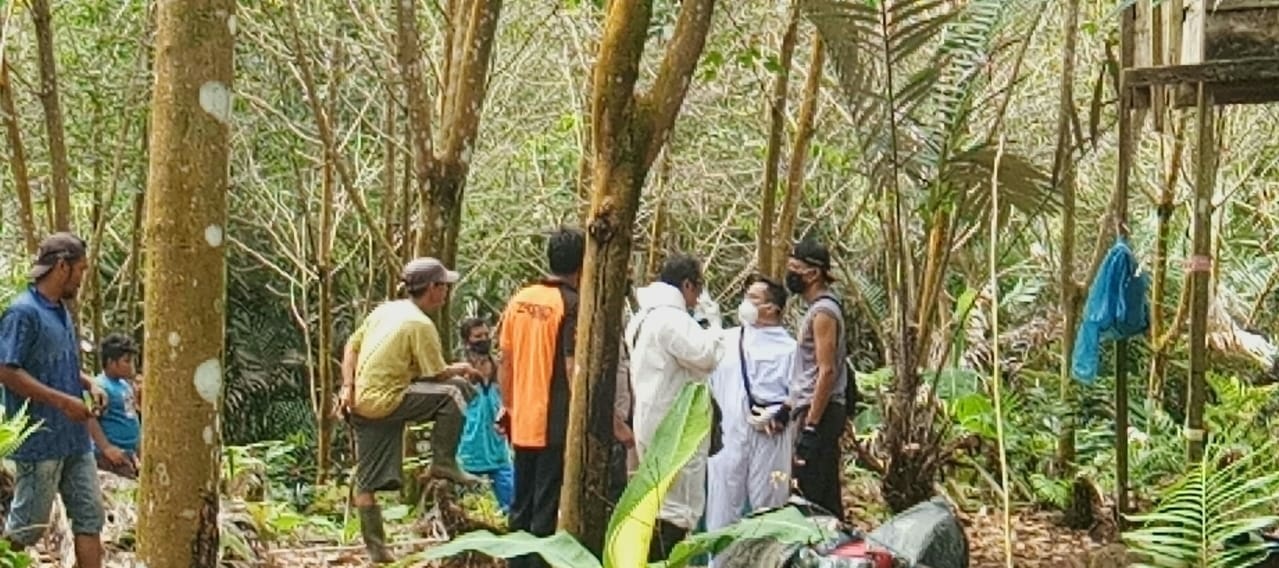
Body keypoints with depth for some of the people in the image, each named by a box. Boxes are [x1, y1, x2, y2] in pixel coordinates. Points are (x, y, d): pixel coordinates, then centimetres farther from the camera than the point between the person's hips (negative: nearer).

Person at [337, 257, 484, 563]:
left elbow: (351, 346, 16)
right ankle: (443, 462, -3)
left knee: (367, 481, 11)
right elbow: (437, 374, -8)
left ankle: (376, 548, 16)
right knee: (456, 389, -8)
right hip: (385, 401, -9)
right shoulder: (420, 324, -10)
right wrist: (462, 369, 12)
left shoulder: (385, 310, 15)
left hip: (361, 402, 9)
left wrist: (348, 387, 9)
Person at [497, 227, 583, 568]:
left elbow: (506, 362, 12)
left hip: (523, 422, 7)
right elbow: (573, 368, -17)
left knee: (521, 505, 15)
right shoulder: (573, 305, -14)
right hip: (556, 423, -7)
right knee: (547, 510, -1)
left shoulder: (520, 299, 7)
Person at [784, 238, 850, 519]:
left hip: (819, 413, -10)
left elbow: (827, 371, -19)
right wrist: (791, 407, 20)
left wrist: (810, 425, -20)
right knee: (824, 497, 11)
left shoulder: (823, 312, -13)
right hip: (812, 410, 10)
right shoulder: (817, 309, 17)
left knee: (815, 496, -10)